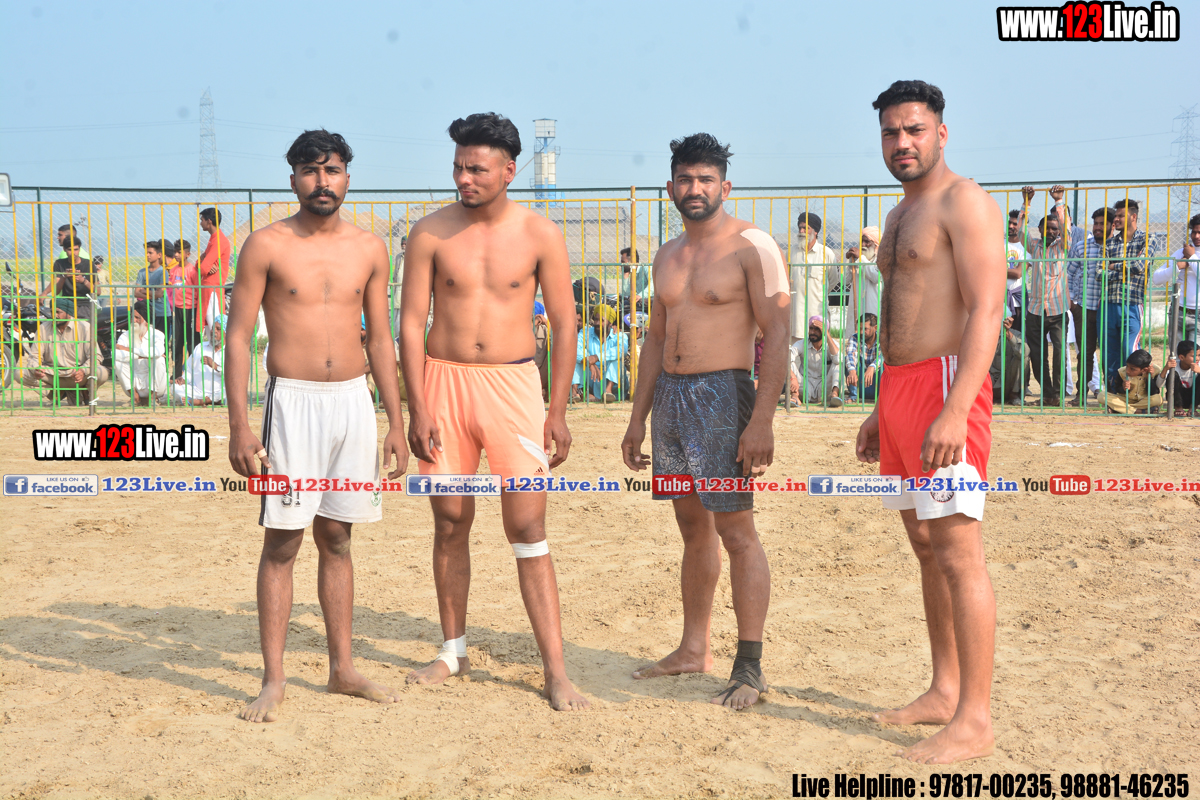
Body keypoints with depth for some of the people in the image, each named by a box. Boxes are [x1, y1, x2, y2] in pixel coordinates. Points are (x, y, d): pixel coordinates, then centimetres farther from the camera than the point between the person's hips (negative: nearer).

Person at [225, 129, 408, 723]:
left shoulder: (368, 248, 8)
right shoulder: (267, 245, -3)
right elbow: (238, 336, -3)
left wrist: (396, 421, 10)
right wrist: (238, 425, -11)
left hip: (354, 401, 4)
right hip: (293, 401, -3)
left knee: (337, 539, 11)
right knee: (282, 543, -2)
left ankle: (342, 669, 19)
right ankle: (273, 681, 6)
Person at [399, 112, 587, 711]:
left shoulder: (540, 235, -2)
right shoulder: (431, 233, -1)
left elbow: (564, 326, 2)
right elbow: (411, 324, 1)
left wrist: (558, 410, -2)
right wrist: (417, 409, -5)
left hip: (513, 382, -1)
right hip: (444, 380, 2)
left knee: (528, 527, -4)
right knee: (450, 522, 9)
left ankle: (555, 670, 0)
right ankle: (454, 650, 25)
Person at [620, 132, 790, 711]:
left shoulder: (751, 246, -7)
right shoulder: (668, 256, 16)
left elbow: (776, 336, -13)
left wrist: (761, 420, -21)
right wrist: (638, 419, 17)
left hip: (722, 395, -7)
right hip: (670, 396, 7)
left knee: (736, 532, -6)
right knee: (693, 528, 14)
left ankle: (749, 668, -1)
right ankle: (694, 649, 23)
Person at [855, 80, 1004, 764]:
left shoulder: (964, 202, -8)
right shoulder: (902, 217, 21)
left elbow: (986, 310, -17)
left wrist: (954, 411, -26)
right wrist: (881, 413, 24)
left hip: (946, 386, -9)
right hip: (900, 388, 10)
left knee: (958, 550, -9)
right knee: (926, 546, 12)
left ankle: (975, 720, -4)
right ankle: (944, 692, 21)